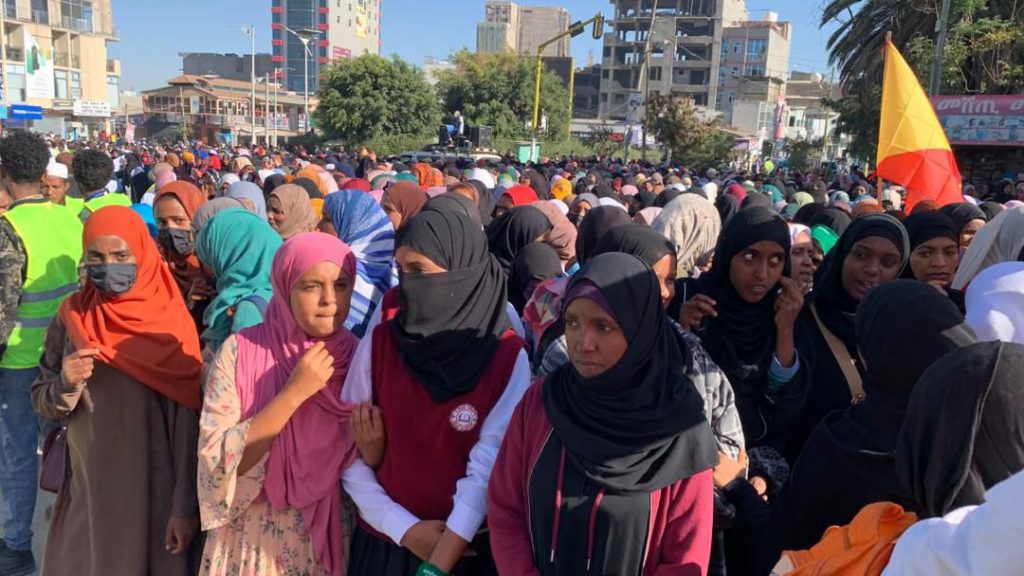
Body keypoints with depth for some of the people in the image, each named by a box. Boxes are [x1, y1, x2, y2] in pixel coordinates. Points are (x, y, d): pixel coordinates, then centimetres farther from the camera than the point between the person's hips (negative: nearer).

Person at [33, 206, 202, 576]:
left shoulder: (170, 324, -11)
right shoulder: (70, 317, -1)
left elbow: (188, 423, -11)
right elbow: (42, 404, 6)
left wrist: (185, 506, -12)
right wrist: (66, 384, -16)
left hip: (154, 489, -3)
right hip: (86, 487, 3)